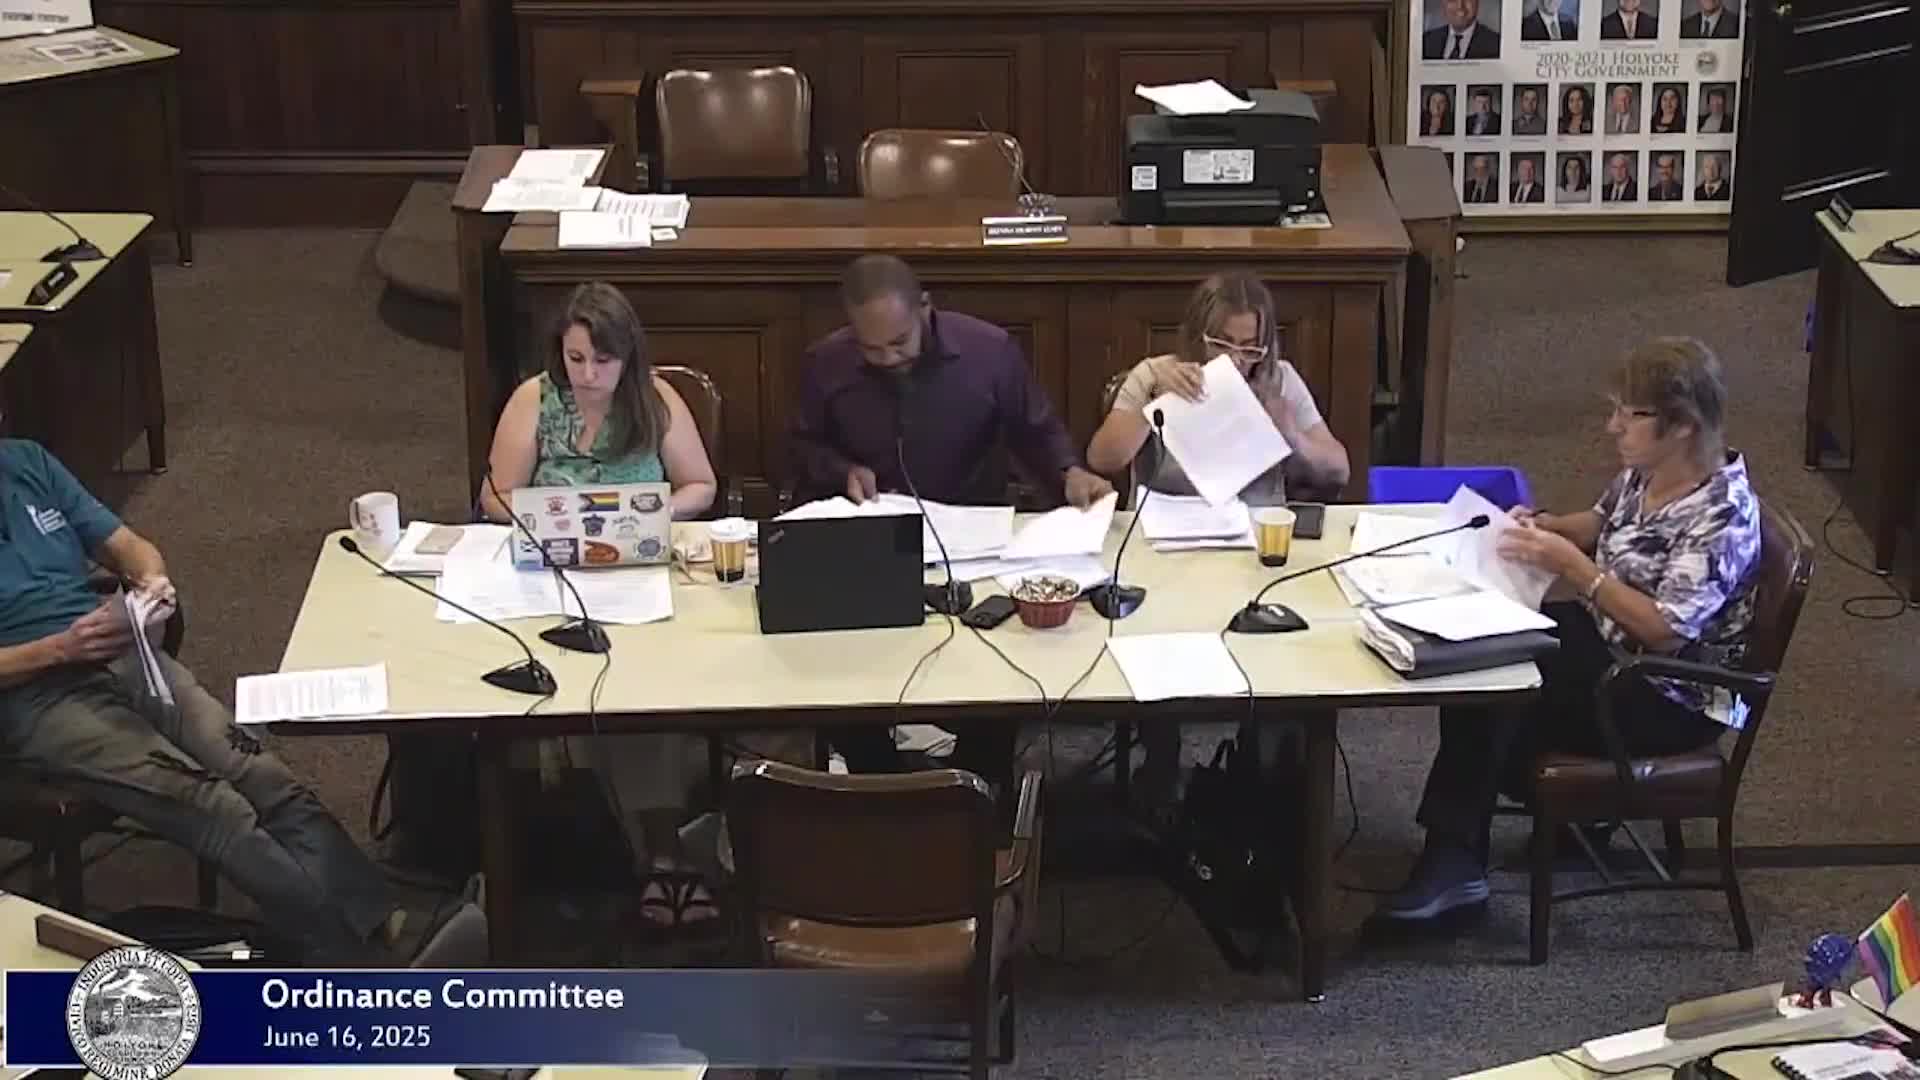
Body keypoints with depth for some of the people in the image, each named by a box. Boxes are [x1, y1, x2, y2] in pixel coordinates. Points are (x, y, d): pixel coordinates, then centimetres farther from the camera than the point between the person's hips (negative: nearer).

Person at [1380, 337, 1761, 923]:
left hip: (1671, 701, -9)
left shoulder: (1722, 513, -25)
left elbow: (1665, 630, -30)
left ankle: (1455, 860, -3)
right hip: (1609, 638, 9)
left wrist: (1570, 563, -29)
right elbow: (1603, 524, 22)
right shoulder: (1643, 472, 1)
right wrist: (1549, 526, 0)